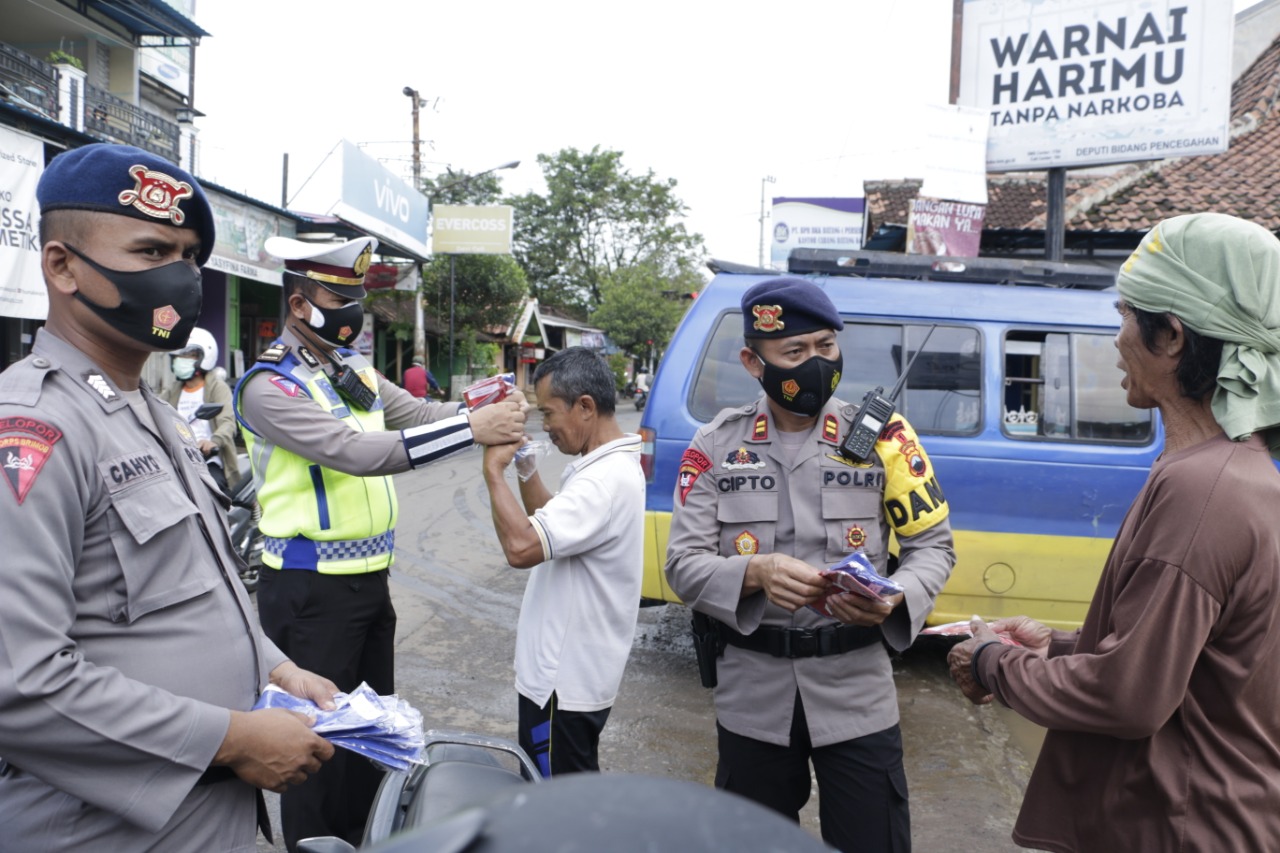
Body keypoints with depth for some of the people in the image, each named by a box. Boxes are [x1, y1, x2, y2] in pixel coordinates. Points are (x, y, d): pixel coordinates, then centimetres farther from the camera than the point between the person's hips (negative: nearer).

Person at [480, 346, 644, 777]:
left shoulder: (607, 479, -26)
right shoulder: (604, 465, 8)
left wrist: (494, 471, -22)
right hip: (565, 672, 11)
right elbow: (551, 526, 19)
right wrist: (527, 470, 3)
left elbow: (522, 546, -35)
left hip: (564, 685, -11)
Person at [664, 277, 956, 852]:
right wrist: (756, 573, -26)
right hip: (752, 697, 1)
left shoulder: (879, 435, -3)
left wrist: (894, 598, -19)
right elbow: (683, 565, -6)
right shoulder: (717, 446, -3)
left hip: (856, 691, -1)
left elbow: (932, 544, 2)